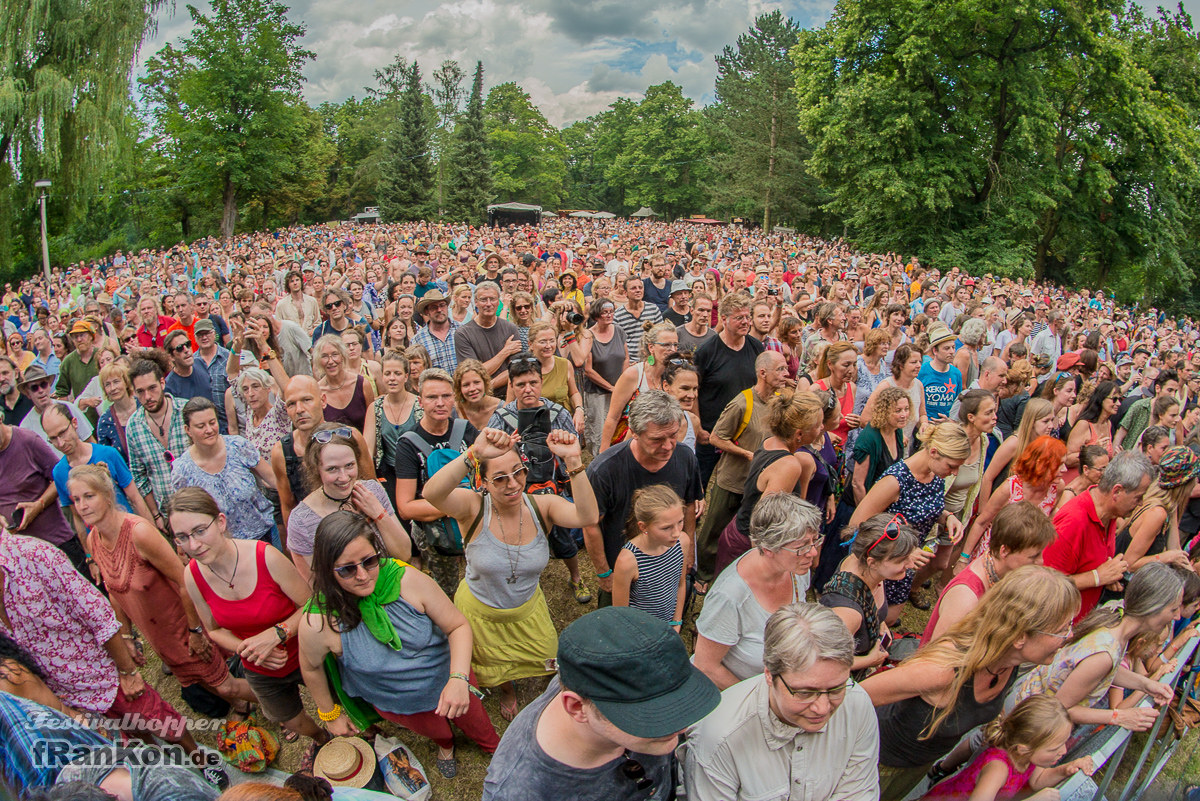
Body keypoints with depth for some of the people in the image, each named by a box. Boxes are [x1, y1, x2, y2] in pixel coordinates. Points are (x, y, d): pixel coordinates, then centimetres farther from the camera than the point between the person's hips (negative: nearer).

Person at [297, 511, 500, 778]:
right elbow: (311, 669, -10)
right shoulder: (318, 623, -33)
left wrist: (459, 678, -36)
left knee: (478, 727, 27)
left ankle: (495, 749, 63)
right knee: (437, 732, 31)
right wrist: (330, 714, 4)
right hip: (396, 705, 0)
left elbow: (458, 625, -22)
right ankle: (445, 745, 69)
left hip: (448, 683, 0)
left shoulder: (409, 581, -33)